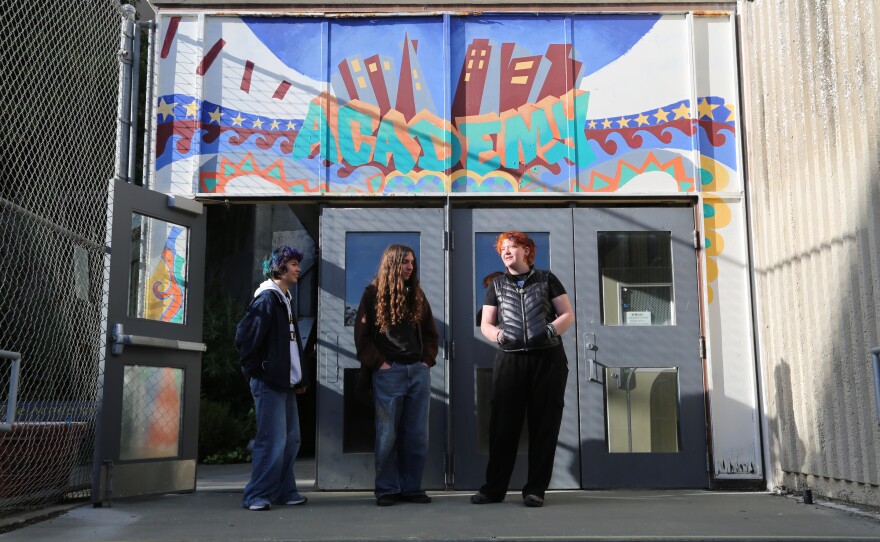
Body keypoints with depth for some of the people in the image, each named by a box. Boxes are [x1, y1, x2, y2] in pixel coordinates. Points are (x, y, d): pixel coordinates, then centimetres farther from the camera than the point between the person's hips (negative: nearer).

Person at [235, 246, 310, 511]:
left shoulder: (285, 300, 19)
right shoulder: (266, 299, -10)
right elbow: (244, 337, -17)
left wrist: (301, 376, 17)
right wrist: (254, 370, -10)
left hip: (286, 382, 10)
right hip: (268, 382, -9)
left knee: (291, 439, 12)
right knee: (273, 441, -9)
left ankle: (284, 491, 21)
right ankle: (257, 496, 0)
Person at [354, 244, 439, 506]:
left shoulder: (417, 294, 14)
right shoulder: (374, 293, 0)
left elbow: (430, 332, 18)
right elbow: (362, 335, -2)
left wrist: (428, 359, 6)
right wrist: (378, 362, -8)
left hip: (419, 372, 4)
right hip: (388, 373, -4)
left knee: (416, 434, 5)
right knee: (387, 434, -1)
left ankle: (412, 488, 13)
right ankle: (387, 489, 8)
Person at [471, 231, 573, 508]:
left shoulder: (546, 279, 8)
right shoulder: (497, 285, 14)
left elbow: (567, 315, 6)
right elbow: (485, 324, 11)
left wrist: (550, 330, -13)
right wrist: (499, 336, -10)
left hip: (548, 359, -1)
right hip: (510, 360, 1)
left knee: (544, 424, 0)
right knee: (503, 424, 0)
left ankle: (535, 489, 8)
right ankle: (494, 487, 7)